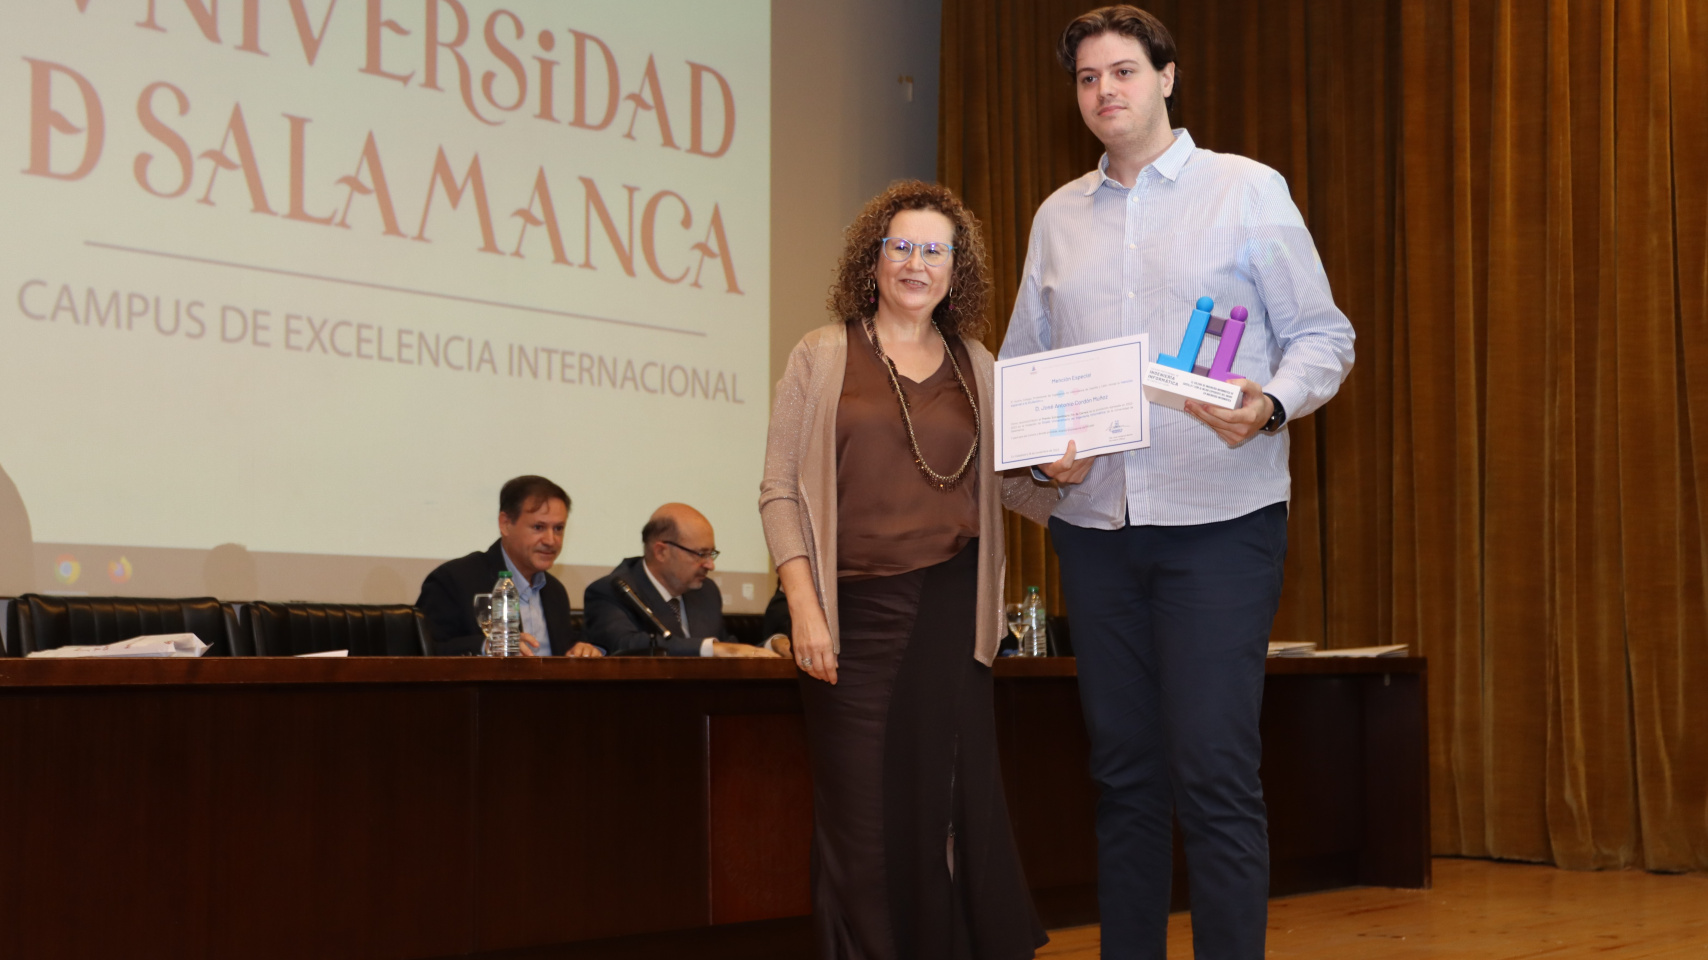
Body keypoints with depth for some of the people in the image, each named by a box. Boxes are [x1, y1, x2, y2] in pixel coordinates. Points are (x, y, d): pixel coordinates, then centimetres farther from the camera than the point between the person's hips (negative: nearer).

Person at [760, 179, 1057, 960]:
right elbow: (780, 490, 2)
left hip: (950, 607, 2)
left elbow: (1009, 486, 16)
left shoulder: (976, 368, 14)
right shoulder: (822, 355, 7)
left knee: (956, 800, -1)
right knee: (862, 814, 0)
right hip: (854, 609, -2)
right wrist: (803, 606, -8)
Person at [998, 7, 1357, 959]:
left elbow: (1323, 335, 1)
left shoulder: (1248, 190, 3)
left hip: (1218, 520, -4)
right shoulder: (1058, 217, 15)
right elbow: (1021, 367, 16)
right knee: (1124, 771, 9)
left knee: (1216, 774, -9)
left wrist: (1270, 405, -19)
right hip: (1095, 523, 4)